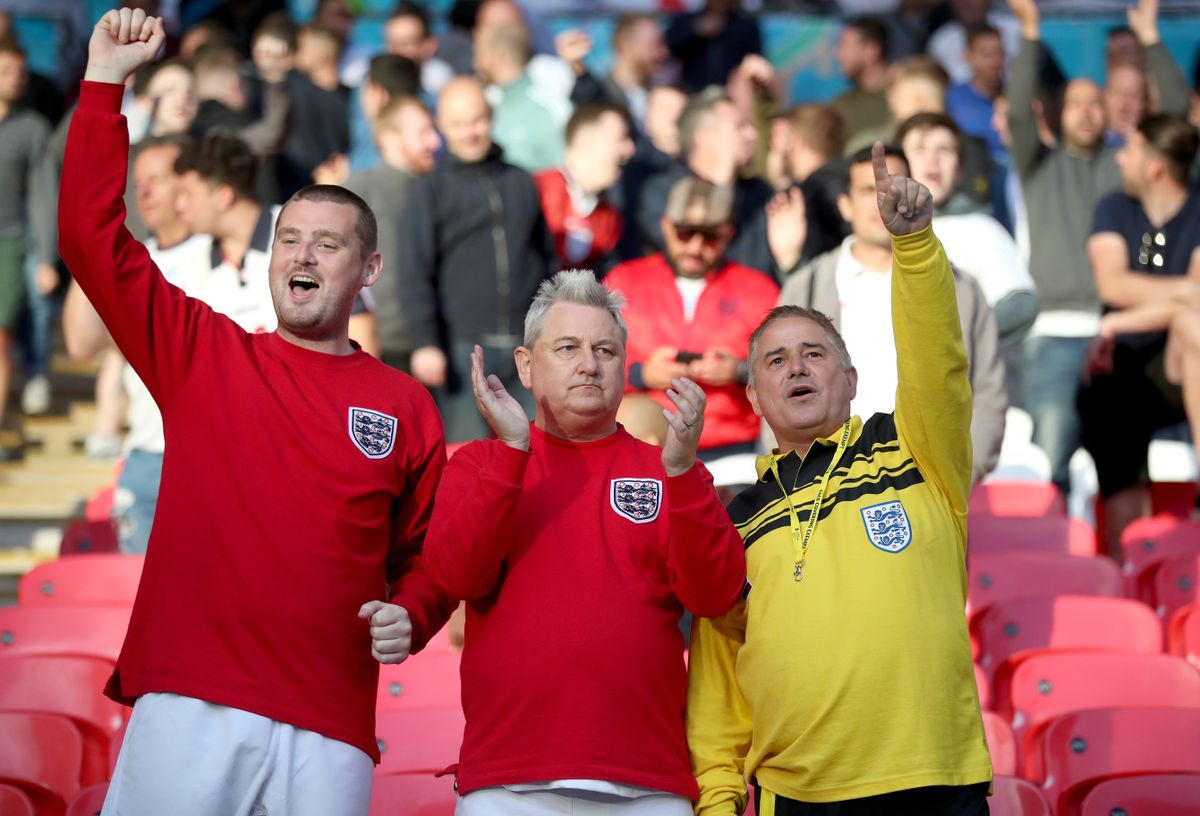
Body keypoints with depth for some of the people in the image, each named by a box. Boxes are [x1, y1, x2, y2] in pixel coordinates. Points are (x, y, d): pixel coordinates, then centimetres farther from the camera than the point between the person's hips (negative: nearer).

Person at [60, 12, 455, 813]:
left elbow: (427, 552, 16)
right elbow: (94, 237, 4)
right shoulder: (203, 355, 10)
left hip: (328, 730, 1)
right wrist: (105, 83, 1)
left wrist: (410, 617, -5)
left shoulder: (406, 407, 10)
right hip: (185, 709, 0)